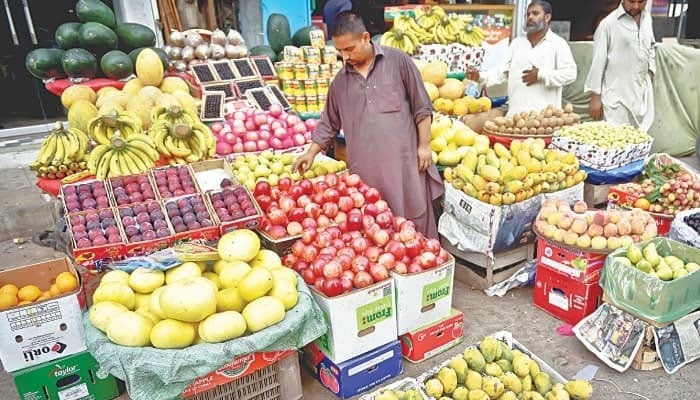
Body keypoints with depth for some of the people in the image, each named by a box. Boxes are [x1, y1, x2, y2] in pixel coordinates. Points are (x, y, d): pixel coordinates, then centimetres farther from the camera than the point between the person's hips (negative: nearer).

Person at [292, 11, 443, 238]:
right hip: (364, 168, 3)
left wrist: (424, 145, -2)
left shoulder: (398, 61, 1)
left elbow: (421, 107, 2)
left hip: (403, 160, -3)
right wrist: (311, 153, 10)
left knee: (415, 220, 4)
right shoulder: (340, 81, 12)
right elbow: (329, 124, 18)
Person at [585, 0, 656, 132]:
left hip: (642, 93, 6)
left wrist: (650, 69, 10)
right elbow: (598, 61, -9)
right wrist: (595, 97, -9)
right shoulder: (608, 23, -10)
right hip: (617, 95, -6)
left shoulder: (647, 17, 10)